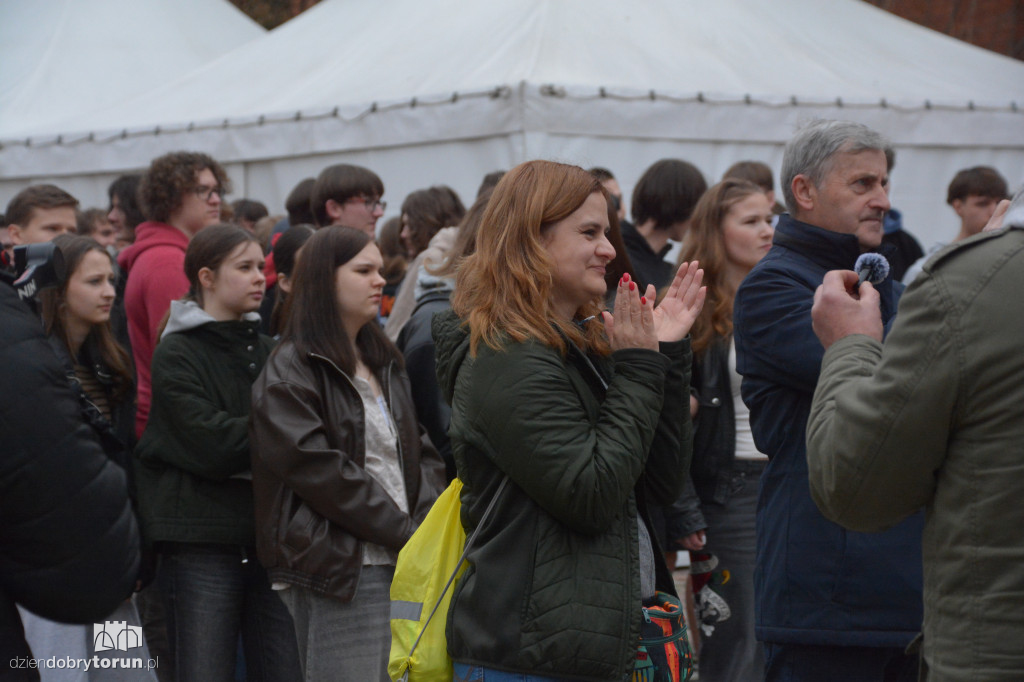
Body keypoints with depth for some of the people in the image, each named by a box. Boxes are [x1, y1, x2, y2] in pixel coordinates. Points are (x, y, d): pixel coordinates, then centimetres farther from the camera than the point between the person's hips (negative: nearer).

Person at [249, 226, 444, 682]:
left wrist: (426, 522, -1)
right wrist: (402, 531, -14)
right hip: (338, 571, -7)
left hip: (402, 562, 7)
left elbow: (421, 453, 18)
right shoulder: (289, 373, -5)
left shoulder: (384, 364, 19)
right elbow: (318, 469, -15)